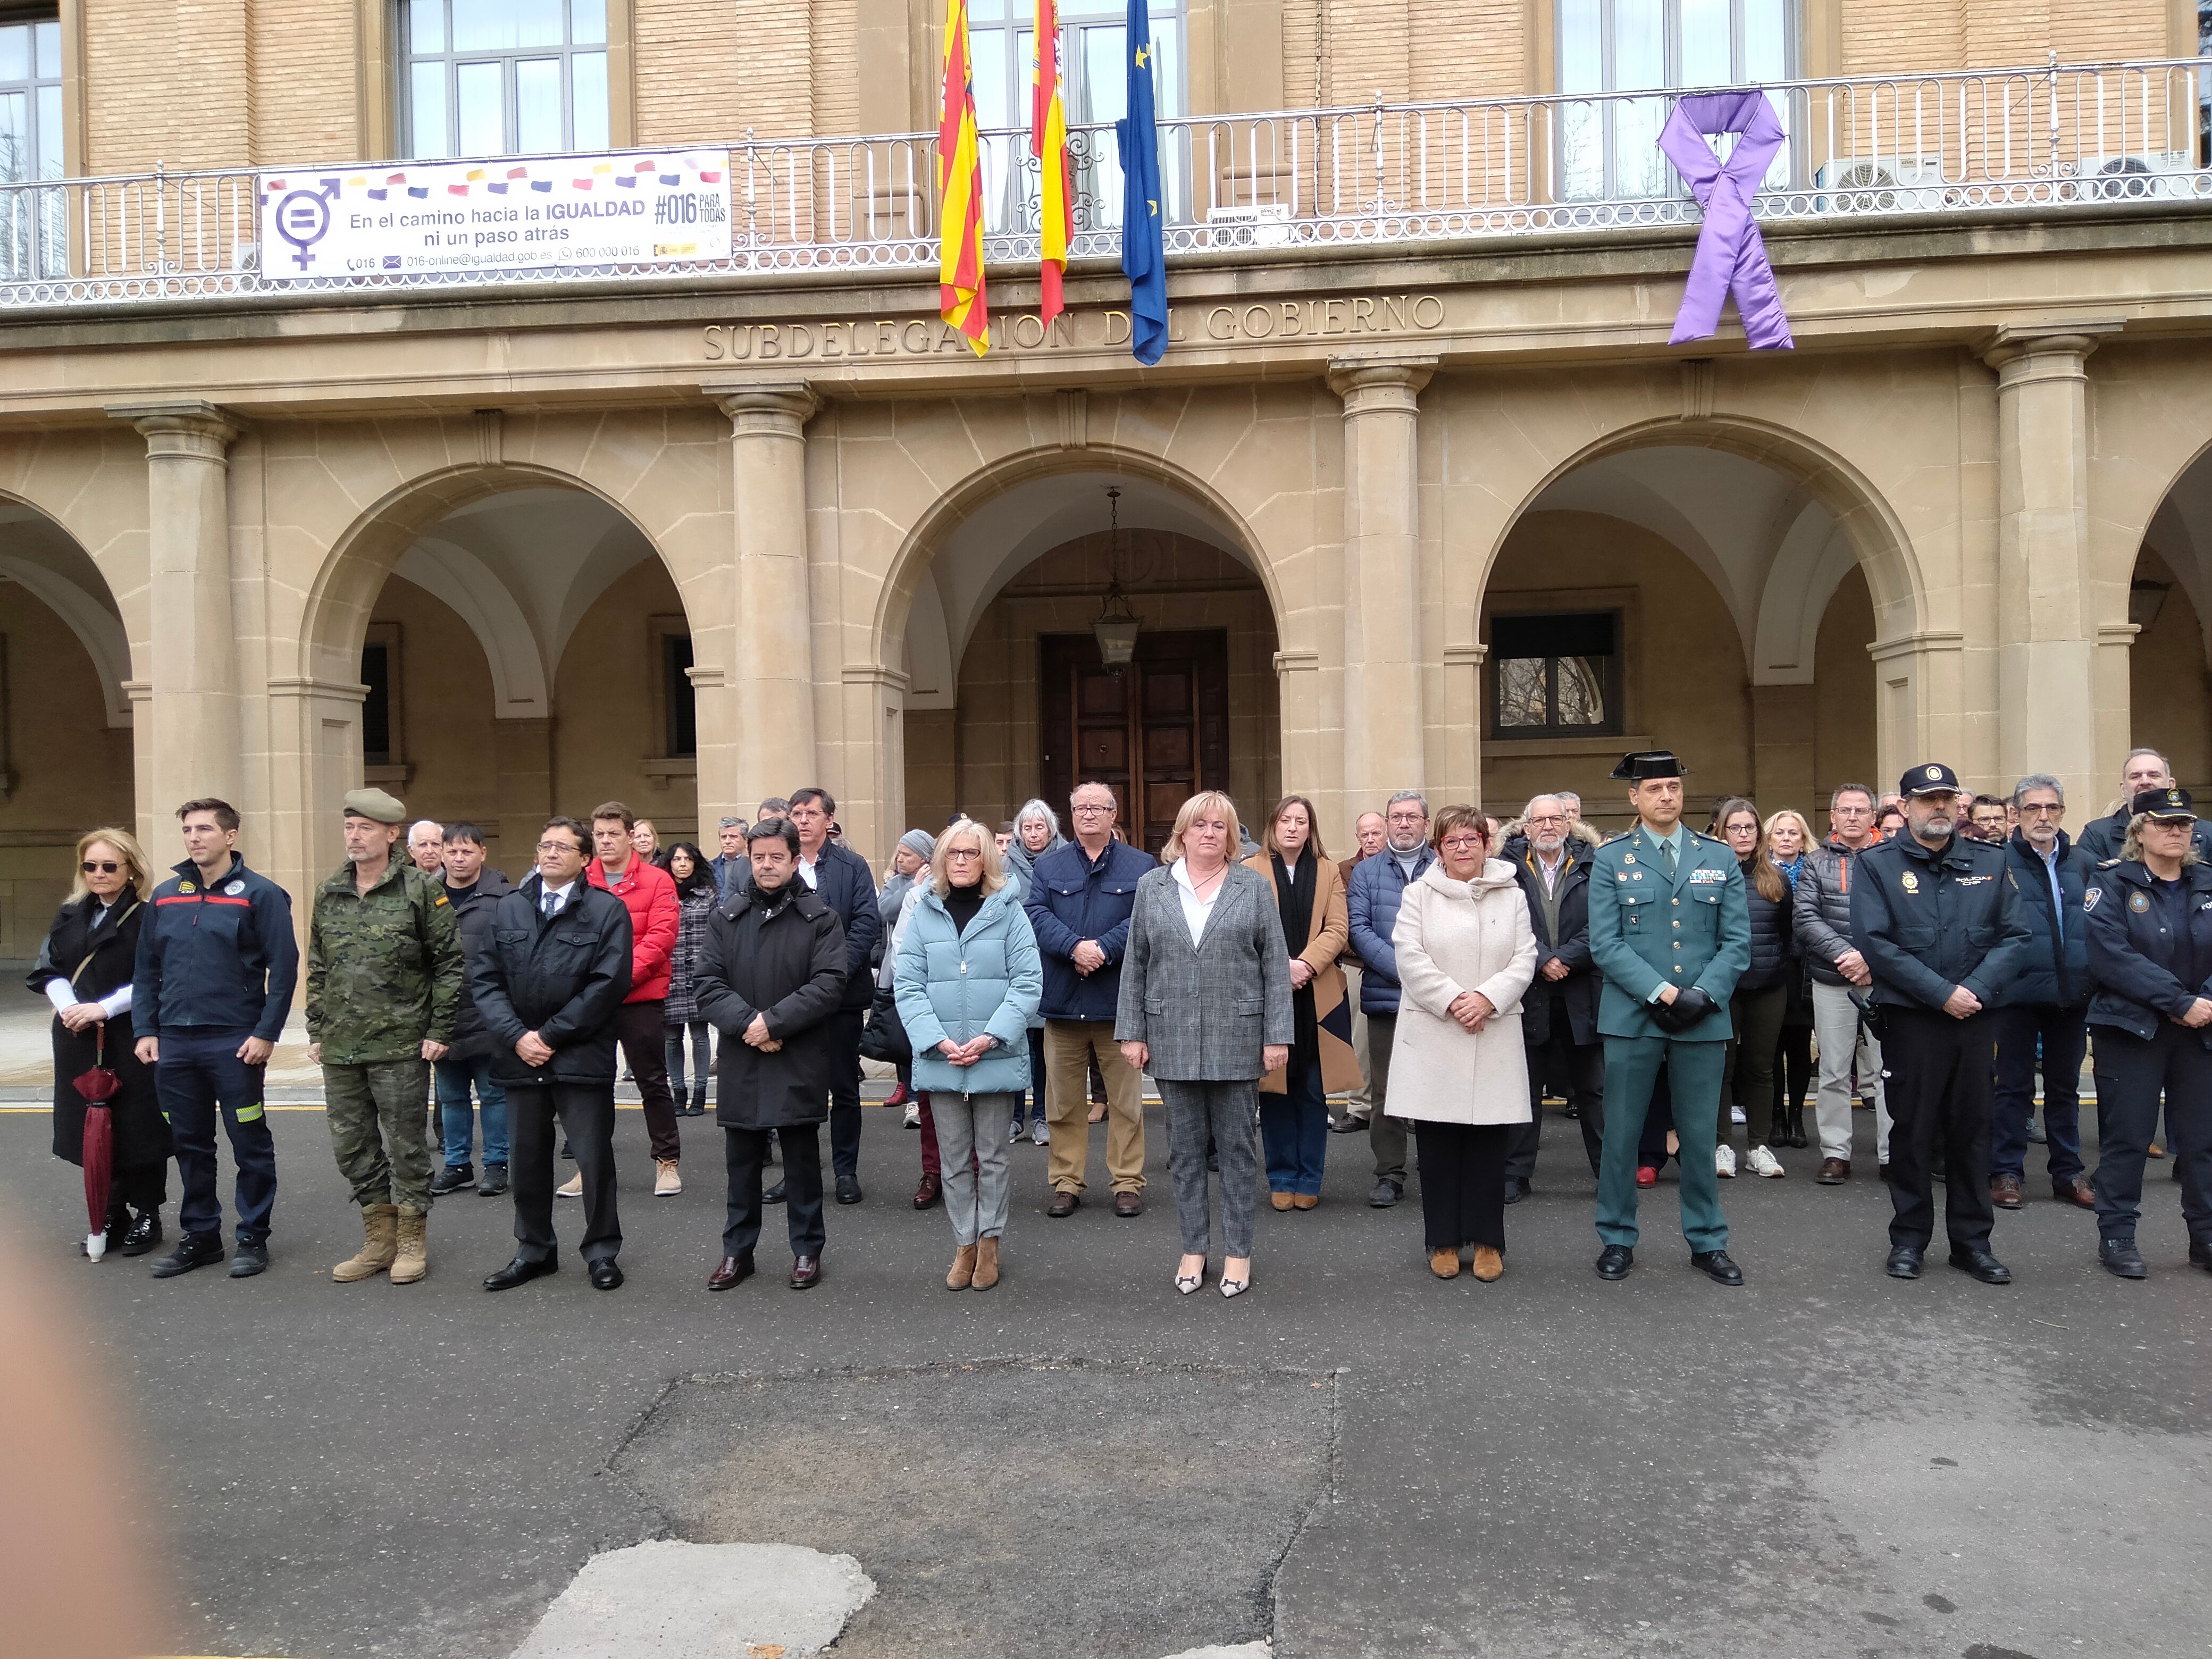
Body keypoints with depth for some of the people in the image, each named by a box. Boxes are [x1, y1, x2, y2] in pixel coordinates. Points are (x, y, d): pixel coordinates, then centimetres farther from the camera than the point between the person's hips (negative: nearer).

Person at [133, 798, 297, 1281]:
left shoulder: (259, 894, -4)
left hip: (235, 1043, -5)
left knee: (250, 1143, 2)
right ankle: (199, 1236, 24)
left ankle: (254, 1237, 13)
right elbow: (145, 969, 14)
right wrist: (145, 1030, 5)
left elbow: (283, 967, -8)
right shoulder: (164, 896, 11)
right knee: (190, 1145, 12)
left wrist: (266, 1033, -13)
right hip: (173, 1043, 5)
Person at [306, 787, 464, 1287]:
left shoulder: (421, 890, -7)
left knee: (406, 1145, 3)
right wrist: (316, 1031, 12)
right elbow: (318, 970, 17)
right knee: (351, 1146, 11)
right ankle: (379, 1239, 25)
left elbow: (449, 963, -6)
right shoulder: (328, 894, 10)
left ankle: (412, 1241, 17)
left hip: (400, 1045, -5)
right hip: (340, 1048, 6)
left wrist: (439, 1030, -9)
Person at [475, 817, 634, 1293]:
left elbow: (609, 983, -10)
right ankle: (534, 1250, 27)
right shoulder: (507, 909, 10)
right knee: (528, 1158, 12)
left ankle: (601, 1251, 17)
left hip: (582, 1055, -4)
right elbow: (485, 979, 5)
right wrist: (516, 1036, -8)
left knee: (595, 1157, 2)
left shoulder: (607, 910, -2)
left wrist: (551, 1035, -12)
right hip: (521, 1055, 4)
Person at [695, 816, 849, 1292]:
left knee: (802, 1159, 8)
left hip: (800, 1062, -3)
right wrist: (747, 1023, -15)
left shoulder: (819, 917, -2)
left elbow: (830, 983, -11)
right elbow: (708, 984, 0)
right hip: (740, 1061, 3)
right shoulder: (726, 916, 7)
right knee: (742, 1161, 12)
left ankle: (807, 1250, 21)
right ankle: (737, 1251, 25)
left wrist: (774, 1022, -18)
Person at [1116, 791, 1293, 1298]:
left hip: (1236, 1040, -1)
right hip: (1173, 1040, 2)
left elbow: (1275, 966, 0)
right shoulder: (1152, 887, 6)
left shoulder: (1254, 887, 2)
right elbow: (1135, 964, 7)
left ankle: (1238, 1250, 18)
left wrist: (1278, 1035, -5)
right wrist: (1132, 1032, 2)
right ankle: (1194, 1246, 21)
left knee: (1237, 1146, 6)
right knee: (1185, 1148, 9)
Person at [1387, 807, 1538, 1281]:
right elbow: (1411, 959, -5)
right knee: (1437, 1142, 3)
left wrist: (1487, 998, -12)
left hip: (1495, 1036, 1)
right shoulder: (1420, 894, 4)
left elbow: (1524, 960, 2)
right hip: (1432, 1035, -1)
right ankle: (1443, 1240, 14)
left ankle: (1487, 1240, 15)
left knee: (1489, 1141, 3)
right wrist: (1453, 1001, -13)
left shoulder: (1511, 895, 9)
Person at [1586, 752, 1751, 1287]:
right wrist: (1664, 993, -15)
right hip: (1632, 1017, -1)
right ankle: (1617, 1239, 18)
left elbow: (1737, 942, 4)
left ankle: (1707, 1242, 23)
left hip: (1703, 1020, 2)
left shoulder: (1720, 858, 8)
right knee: (1621, 1135, 4)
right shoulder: (1610, 860, 2)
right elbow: (1605, 944, -5)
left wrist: (1702, 995, -11)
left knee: (1700, 1137, 9)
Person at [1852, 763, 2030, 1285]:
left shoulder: (1990, 863, 7)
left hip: (1977, 1017, 3)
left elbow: (2014, 937, 1)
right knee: (1913, 1130, 5)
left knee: (1972, 1129, 10)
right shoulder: (1878, 865, -2)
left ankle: (1972, 1241, 21)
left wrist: (1978, 990, -13)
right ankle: (1909, 1238, 18)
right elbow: (1876, 942, -11)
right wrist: (1942, 992, -16)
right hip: (1910, 1020, -3)